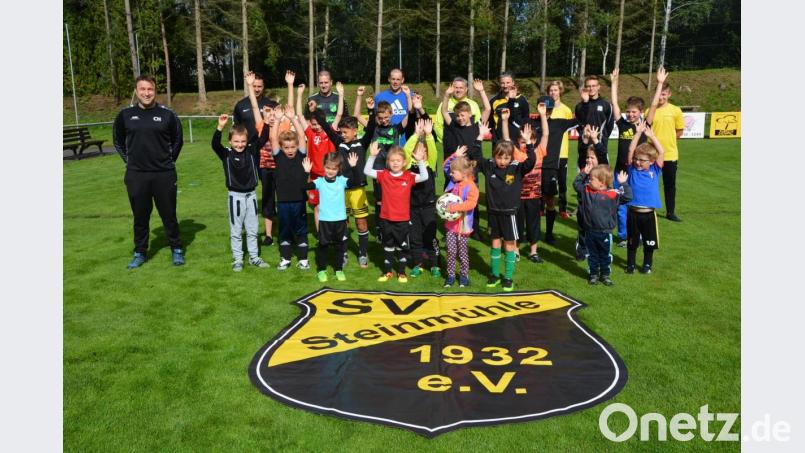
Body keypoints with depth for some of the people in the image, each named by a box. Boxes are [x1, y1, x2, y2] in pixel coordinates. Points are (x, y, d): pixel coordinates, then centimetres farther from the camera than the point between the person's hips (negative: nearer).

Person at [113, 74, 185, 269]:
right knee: (140, 217, 10)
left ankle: (177, 250, 20)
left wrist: (169, 160, 6)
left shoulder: (167, 114, -3)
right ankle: (140, 253, 23)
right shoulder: (126, 114, 1)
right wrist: (128, 160, 9)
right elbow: (118, 140, 16)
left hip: (164, 174, -1)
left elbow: (177, 140, 10)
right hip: (136, 175, 2)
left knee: (169, 215, 6)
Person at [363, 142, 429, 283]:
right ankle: (387, 271, 28)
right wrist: (372, 156, -21)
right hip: (386, 218, 1)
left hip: (403, 219, -1)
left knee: (402, 246, 12)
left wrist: (420, 161, -28)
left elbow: (424, 177, -17)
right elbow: (367, 171, -9)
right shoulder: (383, 175, -3)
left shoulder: (409, 176, -6)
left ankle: (401, 272, 27)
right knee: (387, 246, 15)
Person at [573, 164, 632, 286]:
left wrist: (624, 184, -24)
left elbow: (628, 197, -18)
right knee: (592, 254, 14)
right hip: (590, 231, 3)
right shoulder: (586, 190, -1)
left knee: (605, 254, 12)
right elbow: (576, 184, 13)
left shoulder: (613, 194, -14)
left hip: (605, 232, -3)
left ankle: (605, 275, 27)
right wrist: (583, 173, 6)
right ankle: (593, 274, 27)